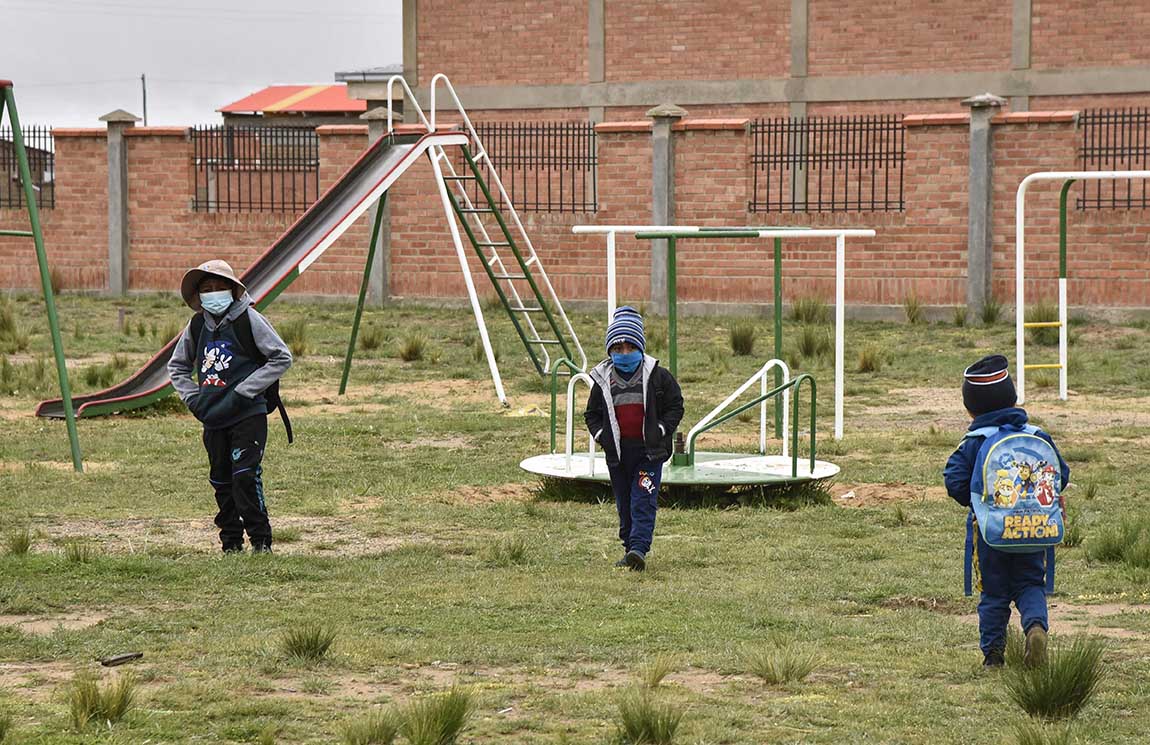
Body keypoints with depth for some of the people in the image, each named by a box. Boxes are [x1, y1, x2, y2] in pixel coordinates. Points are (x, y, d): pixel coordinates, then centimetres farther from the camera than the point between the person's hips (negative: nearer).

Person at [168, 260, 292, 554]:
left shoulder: (248, 319, -7)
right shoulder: (197, 325, 9)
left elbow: (282, 358, -7)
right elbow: (177, 366, 24)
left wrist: (244, 391, -11)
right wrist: (193, 398, 8)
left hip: (248, 415, -6)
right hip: (213, 419, 6)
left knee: (246, 476, -14)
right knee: (221, 481, 9)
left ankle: (261, 540, -6)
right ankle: (231, 542, 18)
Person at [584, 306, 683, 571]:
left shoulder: (657, 376, -1)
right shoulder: (603, 380, 7)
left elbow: (675, 406, 5)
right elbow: (592, 413, 16)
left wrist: (660, 430, -7)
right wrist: (601, 434, -1)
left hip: (649, 451, -3)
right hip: (617, 451, 3)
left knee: (643, 502, -13)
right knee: (624, 505, 10)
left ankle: (639, 548, -20)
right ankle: (629, 549, 18)